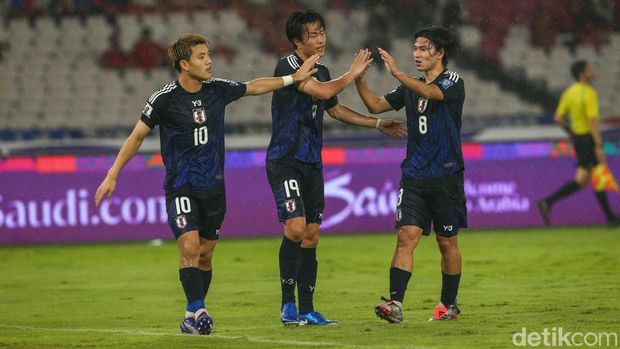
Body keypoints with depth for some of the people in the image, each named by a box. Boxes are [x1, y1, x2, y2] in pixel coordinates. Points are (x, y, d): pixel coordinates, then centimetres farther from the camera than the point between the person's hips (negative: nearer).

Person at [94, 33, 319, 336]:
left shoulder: (217, 89, 1)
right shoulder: (165, 99, -11)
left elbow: (253, 87, 19)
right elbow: (137, 136, -2)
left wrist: (294, 78, 19)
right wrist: (112, 175, -4)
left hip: (213, 186, 4)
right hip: (180, 187, -4)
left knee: (205, 254, 7)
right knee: (189, 248, -19)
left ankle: (192, 318, 17)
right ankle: (197, 312, -18)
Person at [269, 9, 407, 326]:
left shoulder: (321, 71, 14)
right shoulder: (287, 66, -12)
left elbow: (335, 109, 29)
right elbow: (323, 92, -25)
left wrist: (377, 124, 30)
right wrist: (353, 73, -10)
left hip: (312, 163, 8)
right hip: (285, 160, -8)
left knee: (311, 235, 6)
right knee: (295, 227, -19)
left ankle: (306, 310, 10)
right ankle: (288, 304, -10)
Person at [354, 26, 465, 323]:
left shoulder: (453, 83, -6)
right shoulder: (411, 87, 12)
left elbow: (430, 93, -26)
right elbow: (376, 105, 14)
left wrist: (396, 73, -35)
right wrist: (359, 79, -2)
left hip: (446, 176, -4)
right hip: (414, 176, 4)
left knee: (447, 242, 7)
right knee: (406, 236, -10)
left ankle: (449, 304, 20)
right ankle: (395, 303, -19)